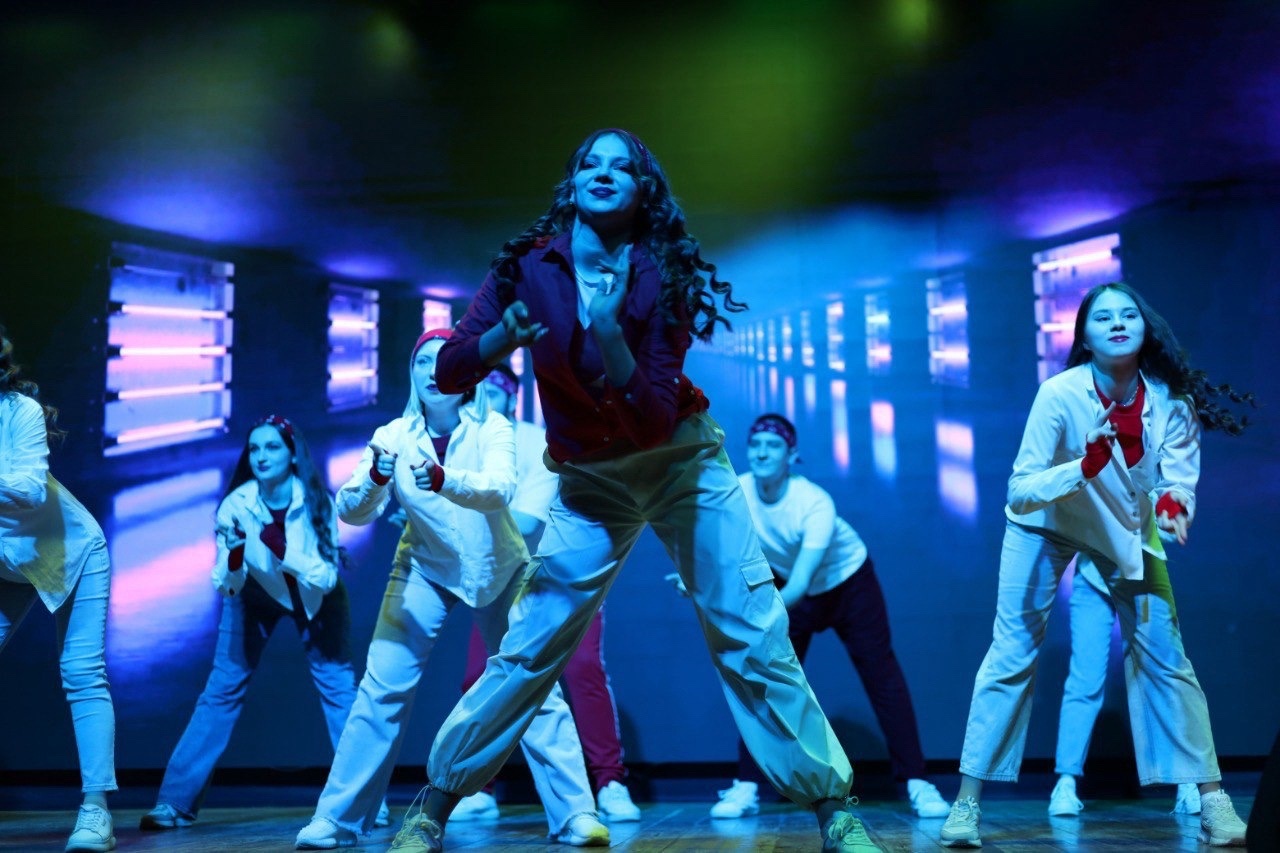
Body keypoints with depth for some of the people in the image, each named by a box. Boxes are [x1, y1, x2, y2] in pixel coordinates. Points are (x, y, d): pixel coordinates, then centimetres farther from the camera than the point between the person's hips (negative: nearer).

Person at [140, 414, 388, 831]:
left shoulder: (317, 501, -28)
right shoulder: (235, 505, -26)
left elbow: (327, 578, -29)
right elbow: (226, 588, -22)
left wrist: (283, 551, -43)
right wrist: (233, 556, -43)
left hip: (315, 596, -1)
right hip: (253, 594, 1)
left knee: (338, 685, -11)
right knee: (221, 689, -4)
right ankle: (175, 801, 2)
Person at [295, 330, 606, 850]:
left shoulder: (492, 429, -17)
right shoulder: (394, 436, -12)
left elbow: (498, 489, -34)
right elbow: (351, 512, -20)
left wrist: (444, 480, -53)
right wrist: (375, 479, -41)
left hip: (499, 570, -1)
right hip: (425, 570, 1)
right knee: (382, 688, -8)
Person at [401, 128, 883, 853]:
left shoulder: (662, 276, -14)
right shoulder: (529, 265, -8)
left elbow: (654, 421, -20)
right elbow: (450, 372, -10)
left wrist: (608, 332, -33)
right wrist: (503, 335, -29)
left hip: (684, 465, -1)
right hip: (589, 481, 1)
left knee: (754, 641, -6)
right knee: (527, 650, -4)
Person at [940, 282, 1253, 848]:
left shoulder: (1170, 398, -20)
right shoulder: (1059, 394, -28)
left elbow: (1180, 476, -19)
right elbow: (1019, 492, -29)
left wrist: (1173, 503, -43)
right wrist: (1085, 466, -45)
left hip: (1127, 531, 3)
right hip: (1048, 525, -2)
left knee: (1164, 656, -2)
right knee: (1012, 651, -7)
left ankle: (1213, 799, 6)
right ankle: (967, 802, -3)